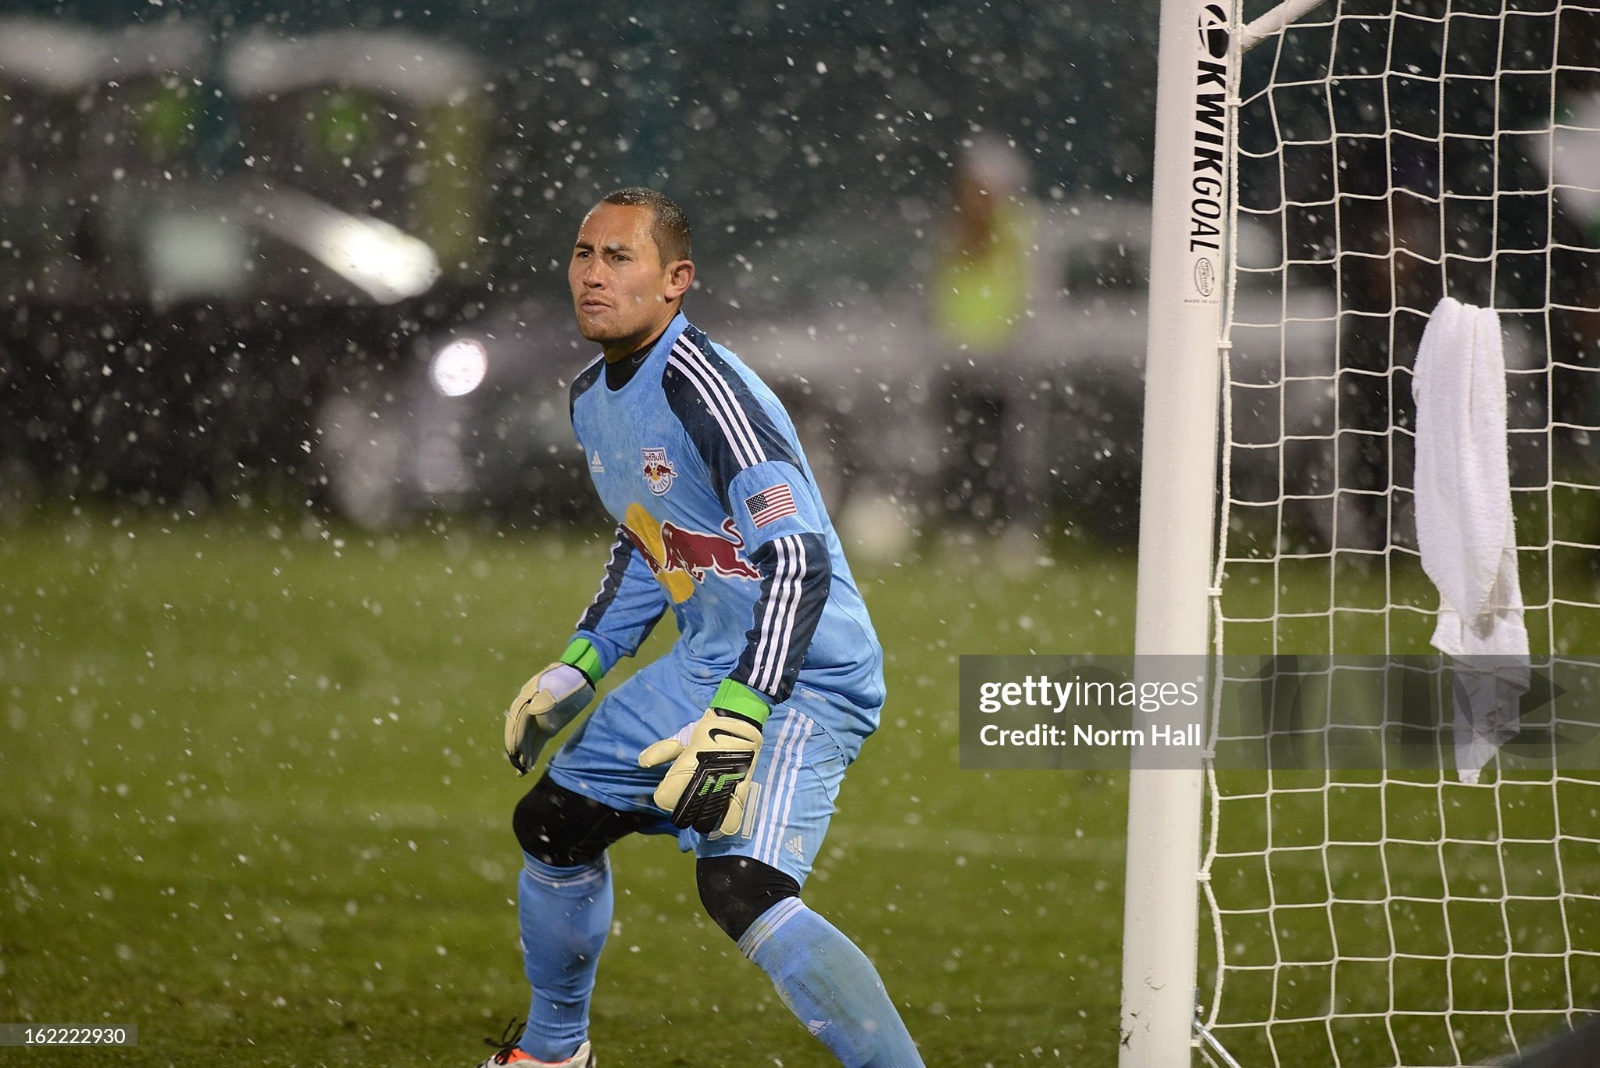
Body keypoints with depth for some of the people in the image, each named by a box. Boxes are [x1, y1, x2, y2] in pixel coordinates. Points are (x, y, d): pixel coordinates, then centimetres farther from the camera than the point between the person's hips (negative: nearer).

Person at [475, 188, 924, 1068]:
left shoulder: (702, 387, -23)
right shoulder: (594, 399, 8)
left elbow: (798, 559, -30)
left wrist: (736, 722, -36)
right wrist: (573, 672, 18)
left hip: (797, 674, -10)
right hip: (703, 664, 10)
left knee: (740, 887, -29)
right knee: (552, 823, 17)